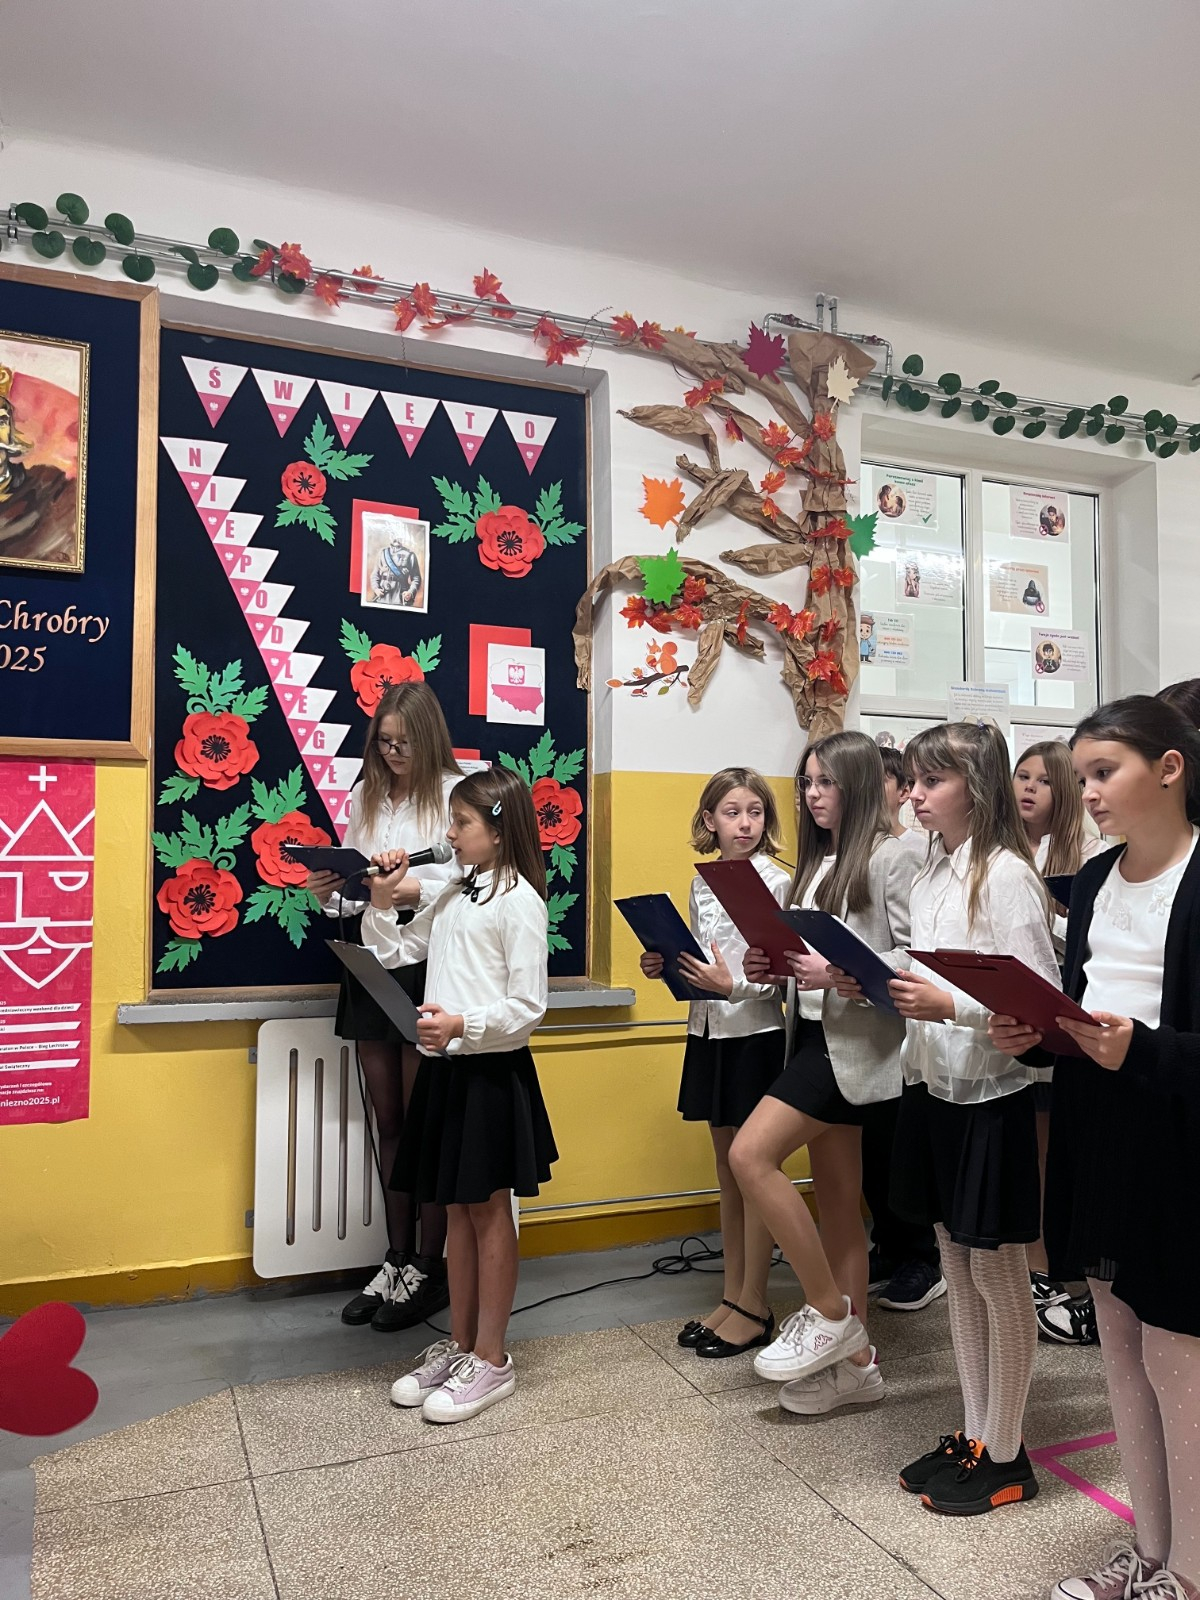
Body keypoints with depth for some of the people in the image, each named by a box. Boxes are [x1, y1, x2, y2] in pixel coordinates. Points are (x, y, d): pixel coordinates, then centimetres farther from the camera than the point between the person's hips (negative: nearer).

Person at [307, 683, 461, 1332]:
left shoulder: (455, 793, -7)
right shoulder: (366, 797, 11)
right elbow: (353, 889, 13)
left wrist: (420, 891, -27)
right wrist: (328, 893, -8)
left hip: (427, 964, -6)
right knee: (387, 1119, 14)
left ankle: (428, 1270, 19)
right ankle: (396, 1260, 28)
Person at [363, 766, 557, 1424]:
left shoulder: (519, 901, -13)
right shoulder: (454, 896, 11)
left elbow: (528, 1007, -17)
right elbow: (396, 951, 19)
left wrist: (464, 1025, -29)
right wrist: (380, 901, 5)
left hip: (492, 1071, -7)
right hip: (445, 1068, 7)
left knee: (488, 1211, 5)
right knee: (458, 1211, 16)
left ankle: (491, 1360, 19)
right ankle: (458, 1345, 30)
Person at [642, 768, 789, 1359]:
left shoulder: (775, 881, -11)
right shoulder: (702, 883, 8)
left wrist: (733, 985, -29)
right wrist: (666, 966, -3)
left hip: (756, 1034, -7)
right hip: (710, 1032, 7)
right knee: (726, 1168, 15)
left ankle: (754, 1306, 17)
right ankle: (732, 1295, 27)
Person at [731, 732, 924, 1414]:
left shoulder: (890, 856, -9)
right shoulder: (818, 862, 16)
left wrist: (839, 972, -24)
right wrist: (776, 965, -2)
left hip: (856, 1038, -8)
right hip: (817, 1032, 9)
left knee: (752, 1154, -15)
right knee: (837, 1201, 12)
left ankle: (830, 1313, 1)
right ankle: (855, 1361, 23)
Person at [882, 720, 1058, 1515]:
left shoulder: (1006, 874, -16)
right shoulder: (933, 872, 8)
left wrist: (951, 1006, -28)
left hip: (991, 1096, -8)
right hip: (934, 1086, 8)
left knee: (999, 1277, 7)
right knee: (959, 1269, 17)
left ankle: (1005, 1456, 24)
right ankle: (974, 1433, 33)